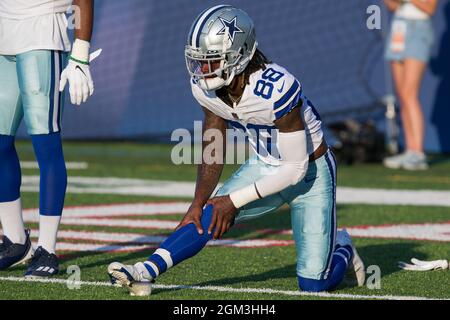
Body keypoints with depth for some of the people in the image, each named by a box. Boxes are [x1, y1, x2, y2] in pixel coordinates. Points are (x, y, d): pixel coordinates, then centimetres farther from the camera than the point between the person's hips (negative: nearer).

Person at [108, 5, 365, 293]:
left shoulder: (276, 89, -35)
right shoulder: (206, 87, -15)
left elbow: (296, 168, -26)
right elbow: (213, 154, -1)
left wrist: (235, 200, -22)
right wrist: (198, 204, -14)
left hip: (310, 172, -6)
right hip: (265, 166, 6)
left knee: (314, 285, -6)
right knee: (209, 216, -19)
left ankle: (341, 250, 24)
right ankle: (146, 271, -19)